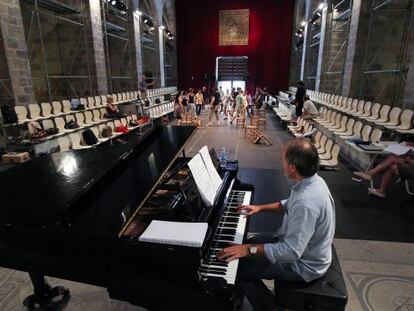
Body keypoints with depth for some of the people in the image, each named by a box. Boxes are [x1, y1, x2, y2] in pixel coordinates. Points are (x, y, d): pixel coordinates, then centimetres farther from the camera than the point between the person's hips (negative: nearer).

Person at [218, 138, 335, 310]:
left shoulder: (306, 203, -39)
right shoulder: (312, 180, -8)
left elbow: (291, 252, -35)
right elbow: (289, 205, 11)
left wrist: (248, 249, -29)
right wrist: (260, 208, 9)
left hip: (303, 264, -9)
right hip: (303, 246, 9)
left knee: (239, 267, -5)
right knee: (251, 241, 18)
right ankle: (249, 293, 35)